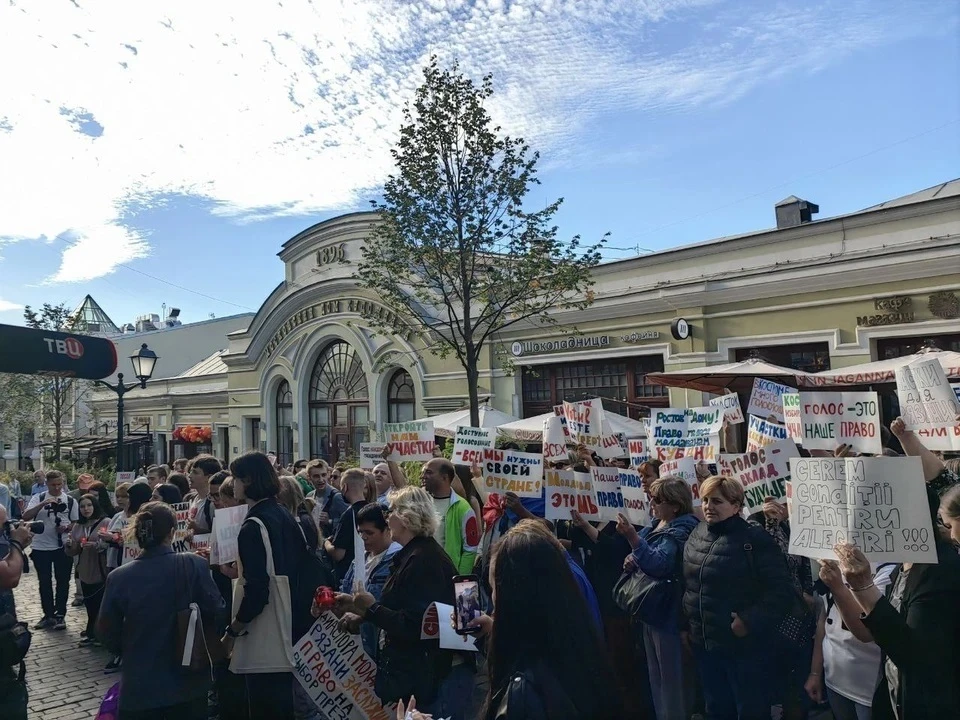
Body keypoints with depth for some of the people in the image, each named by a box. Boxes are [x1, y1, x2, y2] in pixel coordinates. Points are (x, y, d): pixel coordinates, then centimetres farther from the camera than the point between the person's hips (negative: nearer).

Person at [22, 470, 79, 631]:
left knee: (63, 582, 5)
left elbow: (76, 523, 7)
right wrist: (43, 504, -27)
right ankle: (48, 615, 22)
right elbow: (26, 517, -14)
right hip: (41, 547, 0)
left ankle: (60, 615, 15)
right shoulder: (38, 498, -1)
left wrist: (66, 528, -15)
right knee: (45, 582, 10)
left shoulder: (71, 501, 2)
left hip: (63, 547, 0)